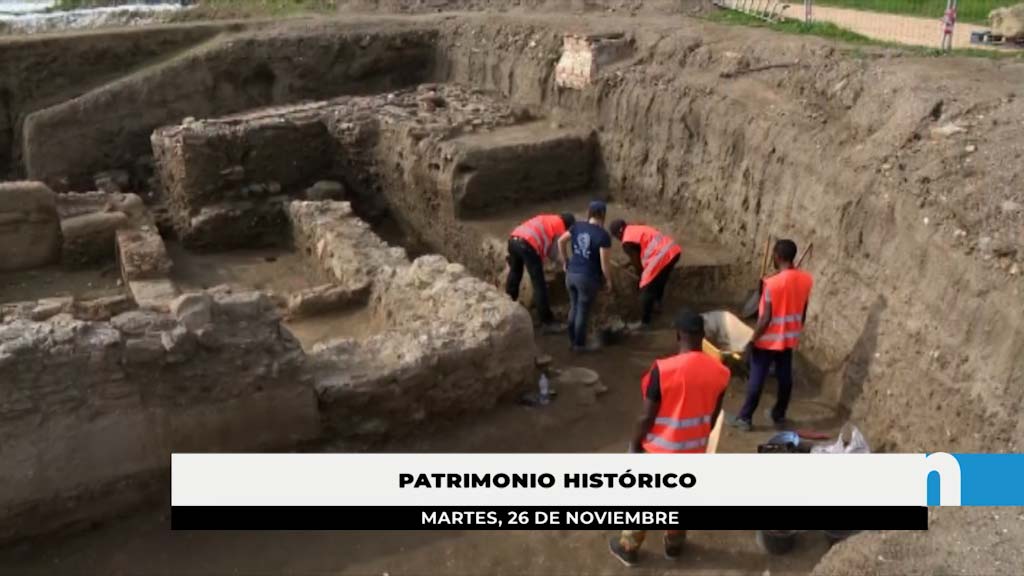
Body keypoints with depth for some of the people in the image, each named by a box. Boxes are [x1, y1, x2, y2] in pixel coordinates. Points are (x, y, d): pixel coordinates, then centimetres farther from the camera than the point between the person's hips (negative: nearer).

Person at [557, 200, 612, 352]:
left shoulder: (577, 226, 1)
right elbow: (604, 263, -16)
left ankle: (572, 340, 32)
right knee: (583, 311, 8)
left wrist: (566, 262, 17)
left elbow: (561, 241, 7)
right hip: (588, 278, -5)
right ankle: (579, 344, 20)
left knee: (574, 307, 21)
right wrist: (608, 280, 0)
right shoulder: (603, 236, -15)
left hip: (571, 274, 6)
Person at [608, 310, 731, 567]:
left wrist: (635, 443, -3)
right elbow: (713, 416, 1)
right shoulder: (719, 372, -13)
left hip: (660, 448, -4)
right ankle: (674, 543, 45)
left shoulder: (663, 369, -27)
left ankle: (628, 547, 32)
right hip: (693, 449, 4)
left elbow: (647, 416, -19)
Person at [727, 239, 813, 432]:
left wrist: (753, 339, -9)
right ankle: (779, 416, 31)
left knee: (756, 379, 5)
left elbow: (766, 318, -21)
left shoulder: (772, 283, -25)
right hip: (789, 338, 6)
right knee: (785, 377, 17)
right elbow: (803, 312, 6)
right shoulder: (806, 279, -5)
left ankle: (745, 418, 16)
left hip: (768, 340, -6)